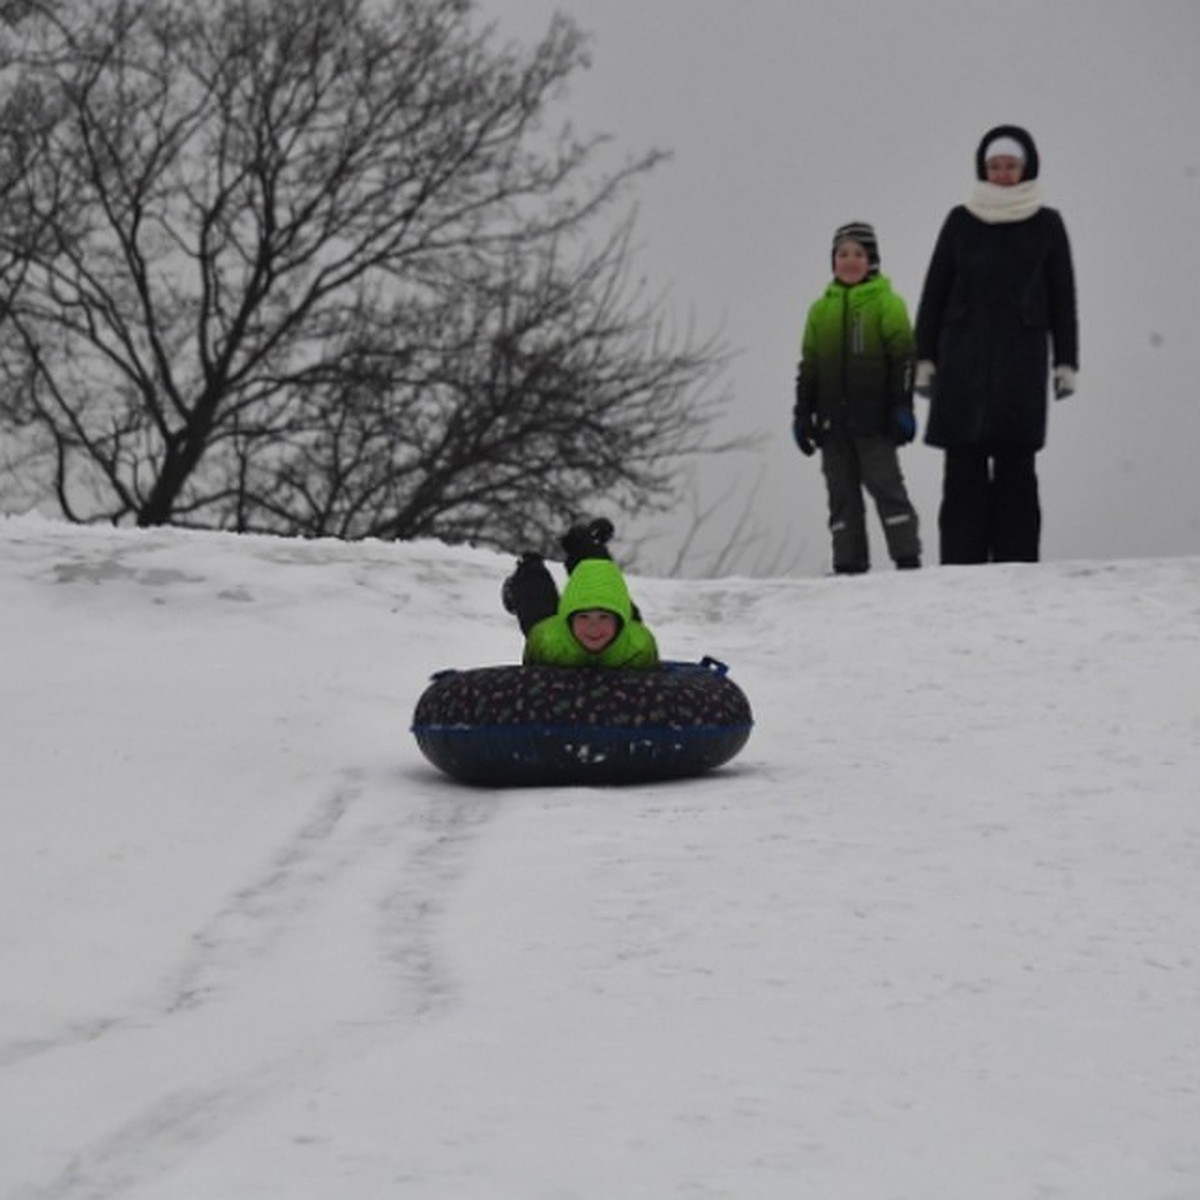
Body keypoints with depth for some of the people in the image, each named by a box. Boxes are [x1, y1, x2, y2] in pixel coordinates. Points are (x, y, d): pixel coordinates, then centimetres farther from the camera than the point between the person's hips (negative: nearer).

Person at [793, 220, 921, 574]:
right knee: (841, 492, 5)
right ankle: (848, 564, 8)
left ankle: (907, 556, -2)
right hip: (833, 421, 5)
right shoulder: (821, 309, 14)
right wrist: (802, 413, 12)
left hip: (874, 418, -5)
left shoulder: (886, 304, -1)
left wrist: (902, 407, -11)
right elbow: (808, 366, 17)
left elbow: (902, 359, -5)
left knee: (885, 485, -5)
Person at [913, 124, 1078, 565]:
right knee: (964, 466, -4)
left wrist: (1065, 363, 3)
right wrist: (924, 359, 4)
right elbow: (934, 292, 9)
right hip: (964, 357, 0)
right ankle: (961, 565, -4)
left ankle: (1016, 564, -3)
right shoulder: (961, 222, 8)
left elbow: (1063, 298, 9)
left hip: (1022, 360, 0)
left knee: (1015, 464, -3)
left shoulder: (1046, 225, 7)